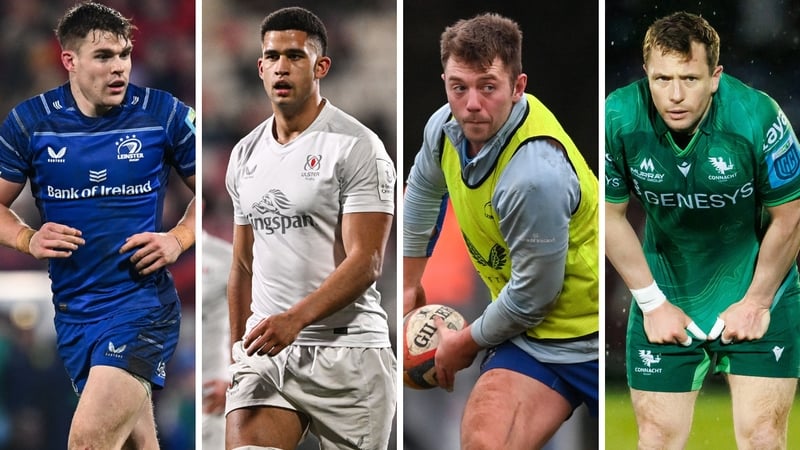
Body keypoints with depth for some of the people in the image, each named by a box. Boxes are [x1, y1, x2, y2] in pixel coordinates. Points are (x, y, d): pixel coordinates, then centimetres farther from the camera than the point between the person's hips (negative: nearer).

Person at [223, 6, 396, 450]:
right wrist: (237, 353, 20)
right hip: (265, 348, 5)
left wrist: (295, 318, -26)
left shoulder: (357, 148, -6)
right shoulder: (245, 155, 15)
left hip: (345, 351, -5)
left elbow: (365, 262, -14)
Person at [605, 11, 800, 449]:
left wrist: (756, 302, -5)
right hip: (666, 296, 2)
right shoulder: (618, 119, -20)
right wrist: (652, 302, -3)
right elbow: (611, 215, -5)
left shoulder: (757, 117, -25)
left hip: (756, 288, -2)